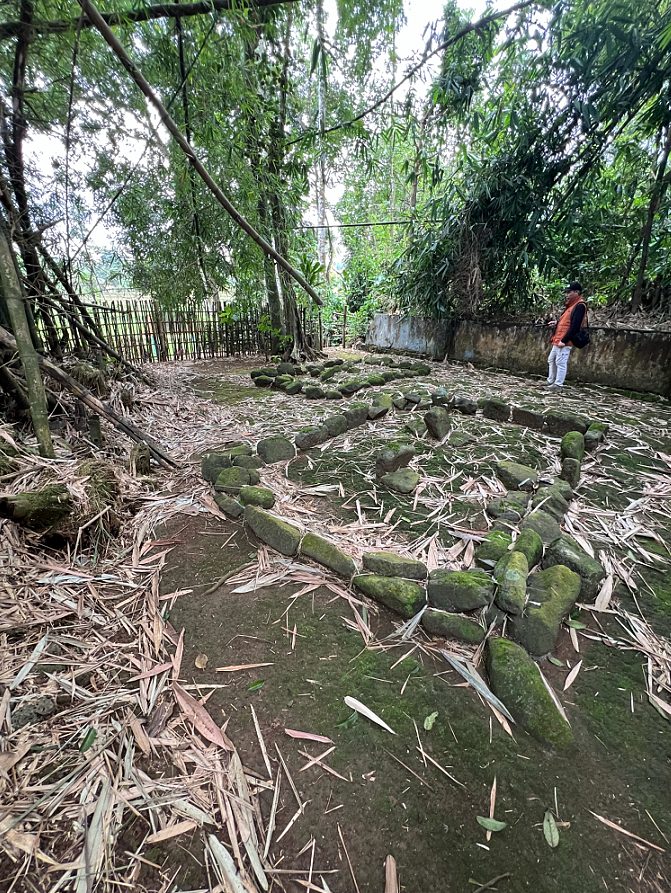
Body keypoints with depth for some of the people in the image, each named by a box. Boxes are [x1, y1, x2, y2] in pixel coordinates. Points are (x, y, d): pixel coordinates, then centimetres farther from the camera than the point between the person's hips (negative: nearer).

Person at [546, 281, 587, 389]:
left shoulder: (580, 306, -12)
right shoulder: (571, 305, 18)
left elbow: (574, 326, -20)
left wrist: (564, 341, -22)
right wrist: (557, 323, 17)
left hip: (564, 343, -10)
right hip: (557, 340, 10)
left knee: (560, 363, -9)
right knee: (551, 360, 16)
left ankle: (558, 385, -6)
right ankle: (550, 381, 27)